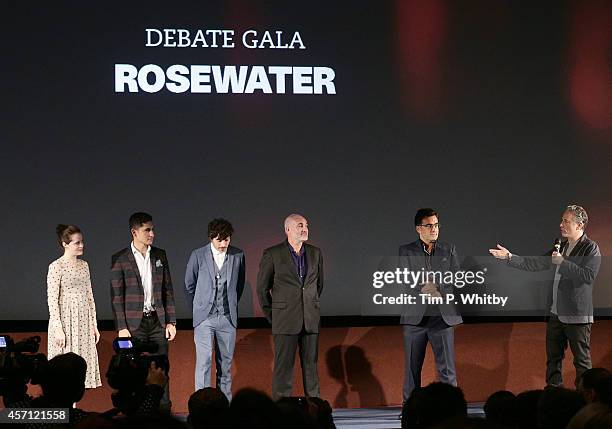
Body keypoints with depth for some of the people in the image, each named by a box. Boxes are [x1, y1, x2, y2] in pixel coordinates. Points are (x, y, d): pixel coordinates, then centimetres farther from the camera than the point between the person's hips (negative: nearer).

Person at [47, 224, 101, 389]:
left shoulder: (84, 265, 11)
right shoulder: (56, 267, -9)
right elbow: (52, 299, -12)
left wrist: (94, 324, 13)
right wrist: (58, 328, -17)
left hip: (84, 320, 6)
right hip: (65, 319, -6)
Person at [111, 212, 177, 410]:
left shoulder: (159, 256, 7)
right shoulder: (120, 259, -5)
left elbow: (168, 290, 11)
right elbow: (116, 296, -5)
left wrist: (171, 321, 6)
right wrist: (122, 328, -10)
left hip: (157, 321, 3)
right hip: (134, 323, -3)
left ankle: (164, 412, 12)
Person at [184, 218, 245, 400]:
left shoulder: (238, 256, 0)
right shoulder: (198, 255, -5)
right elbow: (189, 285, 8)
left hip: (228, 317, 2)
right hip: (204, 317, -2)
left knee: (226, 362, 7)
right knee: (204, 361, -8)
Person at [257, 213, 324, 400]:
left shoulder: (315, 253, 9)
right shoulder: (272, 254, -3)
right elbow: (262, 288, 4)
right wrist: (271, 315, 6)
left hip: (311, 320, 4)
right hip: (285, 321, -4)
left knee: (311, 365, 6)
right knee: (284, 366, -4)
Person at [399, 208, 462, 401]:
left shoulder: (449, 250, 12)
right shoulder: (406, 251, 8)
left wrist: (437, 288, -11)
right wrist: (421, 288, -16)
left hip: (442, 315, 0)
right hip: (415, 316, 0)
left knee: (447, 370, -2)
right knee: (412, 369, 4)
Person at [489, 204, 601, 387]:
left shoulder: (591, 248, -9)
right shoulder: (561, 247, 14)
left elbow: (589, 276, -22)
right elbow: (536, 264, 14)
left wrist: (562, 262, -20)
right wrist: (510, 257, 6)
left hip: (577, 317, -8)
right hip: (556, 314, 8)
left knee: (582, 361, -1)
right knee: (553, 359, 12)